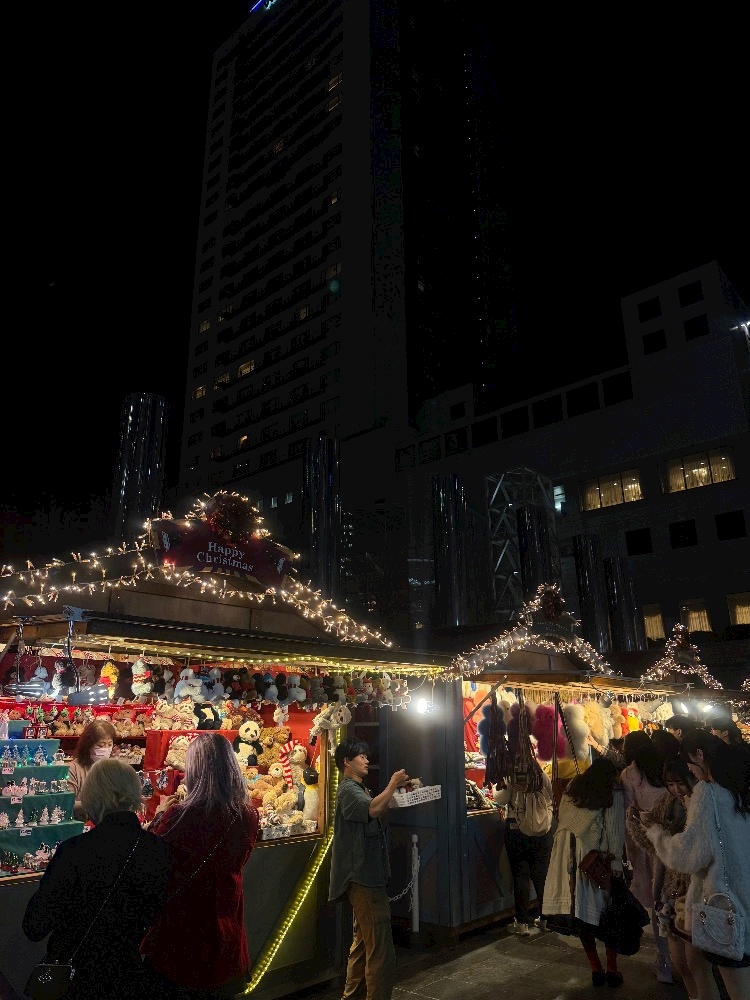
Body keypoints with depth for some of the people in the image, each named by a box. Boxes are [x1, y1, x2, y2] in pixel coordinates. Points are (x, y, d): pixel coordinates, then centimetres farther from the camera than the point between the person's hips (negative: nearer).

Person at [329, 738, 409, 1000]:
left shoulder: (359, 789, 16)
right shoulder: (348, 789, -16)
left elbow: (377, 814, 23)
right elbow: (373, 809, -33)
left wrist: (395, 792, 9)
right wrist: (392, 784, -23)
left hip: (367, 876, 11)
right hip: (364, 877, -11)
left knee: (363, 938, 20)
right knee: (380, 948, -8)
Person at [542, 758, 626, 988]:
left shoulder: (573, 787, 15)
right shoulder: (612, 791, 3)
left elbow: (561, 818, 13)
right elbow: (615, 829, -4)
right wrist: (616, 862, -6)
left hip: (567, 853, 3)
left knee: (582, 909, 10)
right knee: (607, 910, 13)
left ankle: (596, 968, 17)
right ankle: (612, 968, 17)